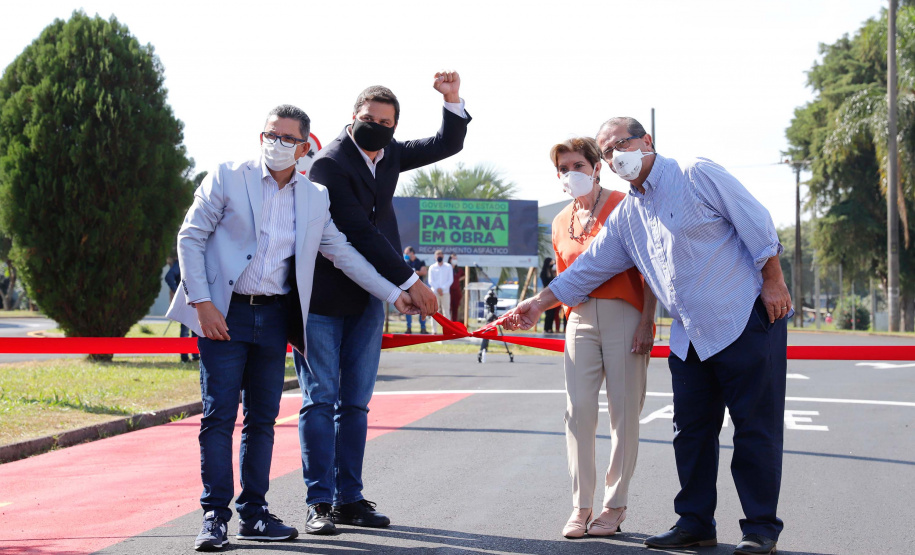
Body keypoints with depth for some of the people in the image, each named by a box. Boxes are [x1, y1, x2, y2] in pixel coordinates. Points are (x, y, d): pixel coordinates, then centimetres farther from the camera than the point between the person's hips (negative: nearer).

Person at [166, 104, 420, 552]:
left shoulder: (315, 198, 10)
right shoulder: (227, 179, -2)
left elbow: (342, 252, 18)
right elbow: (190, 238, -3)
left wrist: (393, 293, 17)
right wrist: (202, 303, -11)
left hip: (274, 316, 4)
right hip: (224, 313, -4)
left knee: (263, 418, 6)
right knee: (219, 415, -6)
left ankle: (253, 514, 14)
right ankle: (215, 517, -2)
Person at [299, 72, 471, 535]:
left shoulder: (389, 154, 8)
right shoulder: (330, 163, -14)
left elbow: (447, 145, 17)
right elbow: (360, 231, -19)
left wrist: (453, 100, -2)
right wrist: (410, 280, -18)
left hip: (368, 297, 7)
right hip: (322, 297, -6)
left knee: (355, 402, 6)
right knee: (320, 400, -4)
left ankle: (349, 499, 10)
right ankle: (319, 502, -3)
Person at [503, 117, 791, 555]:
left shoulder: (697, 175, -6)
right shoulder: (624, 218, 13)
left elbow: (755, 222, -8)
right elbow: (589, 268, 19)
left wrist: (773, 281, -12)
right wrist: (540, 302, 16)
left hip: (748, 319, -7)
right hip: (690, 337, 7)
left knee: (755, 427, -3)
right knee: (691, 430, 7)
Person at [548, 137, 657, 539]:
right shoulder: (561, 223, 15)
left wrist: (646, 321, -11)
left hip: (623, 314, -4)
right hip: (581, 320, 5)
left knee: (624, 410, -1)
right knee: (579, 409, -3)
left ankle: (615, 505, 7)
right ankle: (581, 506, 3)